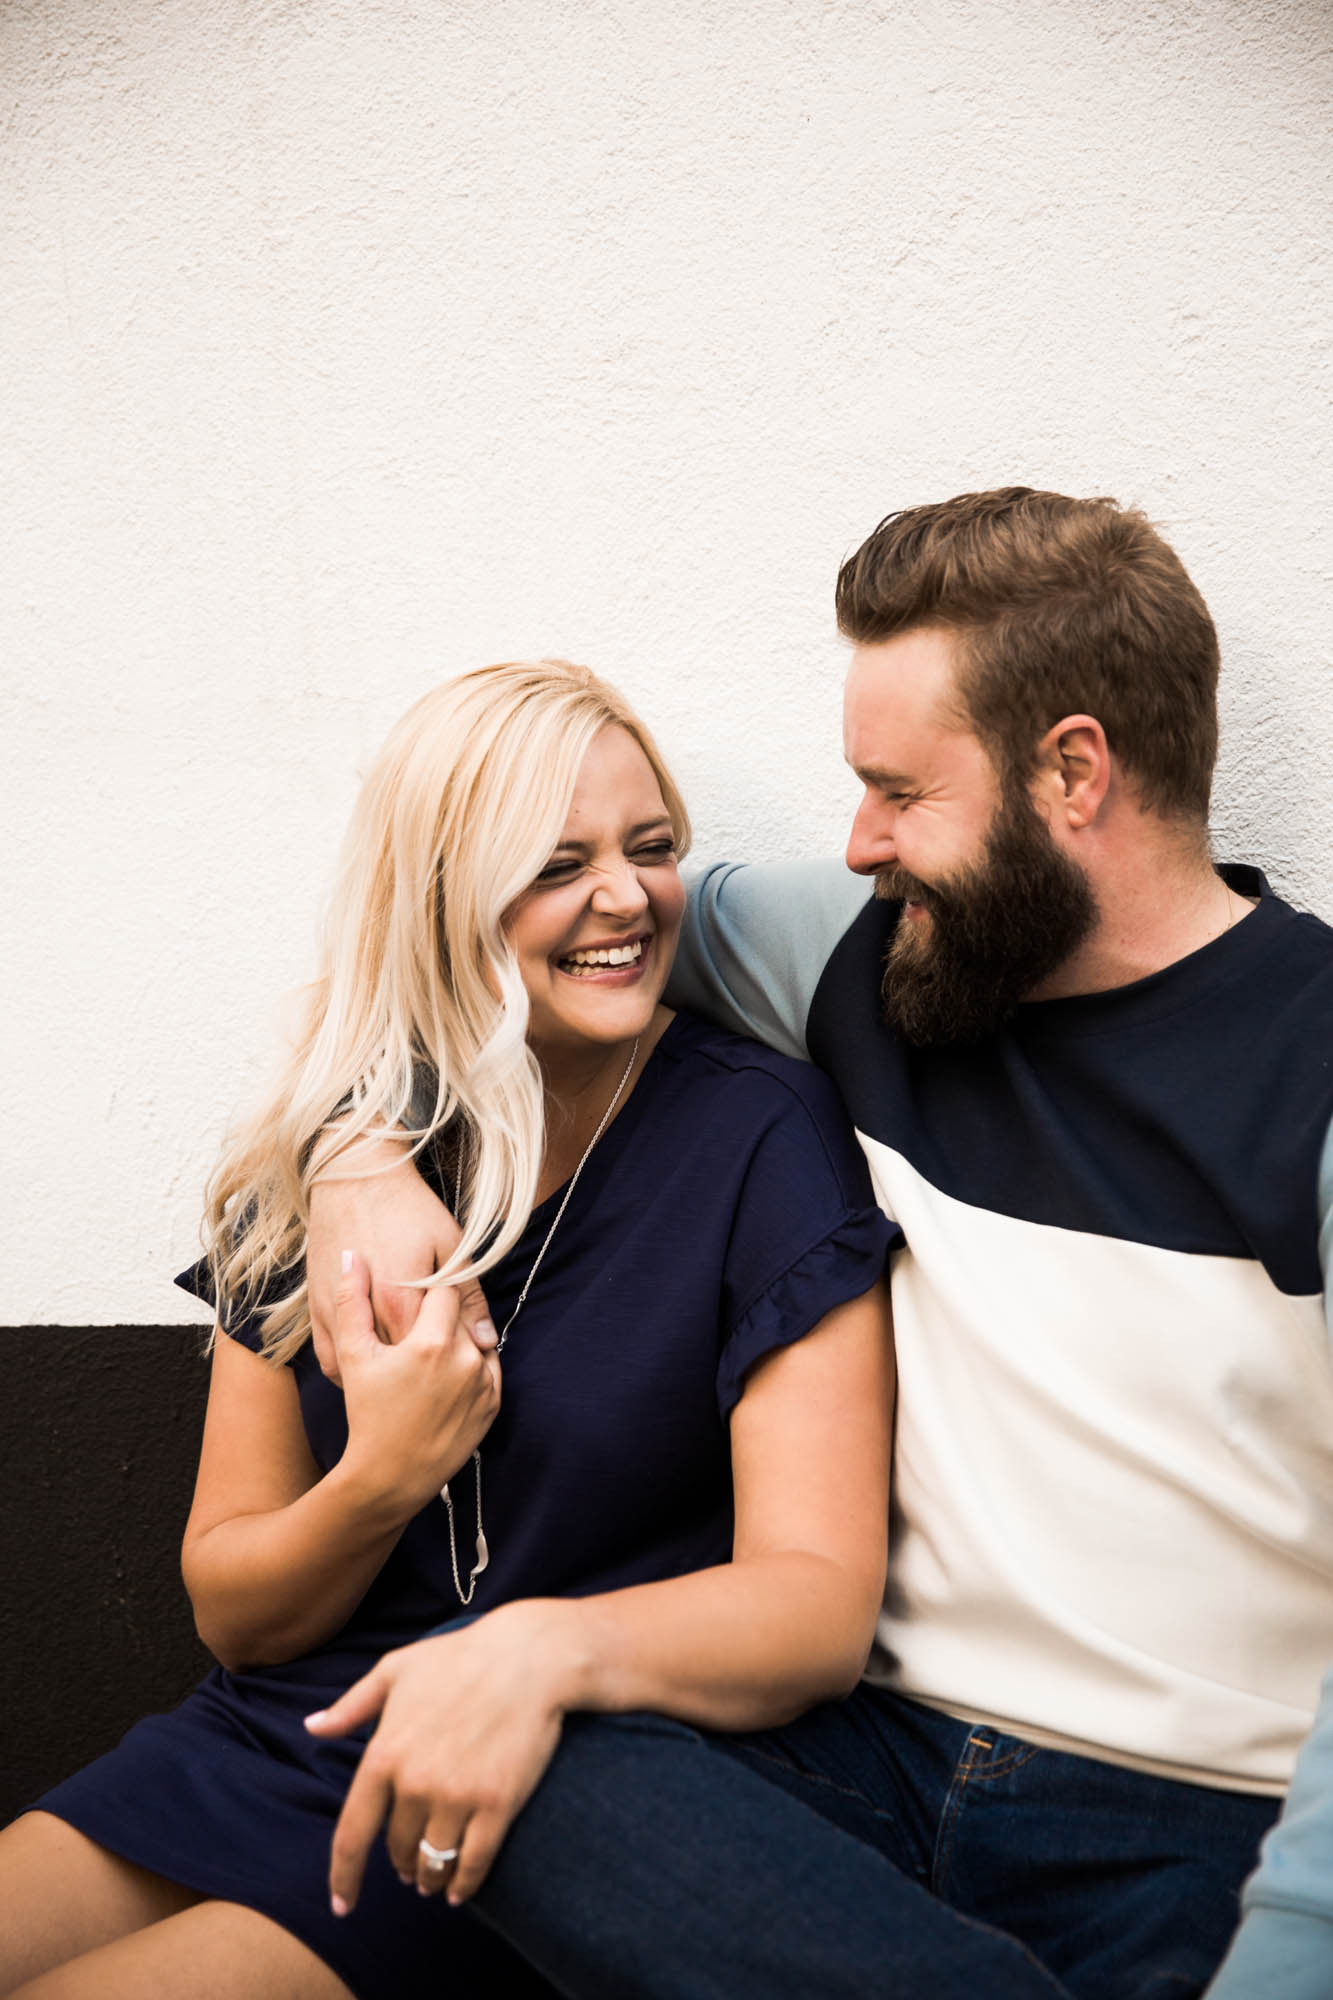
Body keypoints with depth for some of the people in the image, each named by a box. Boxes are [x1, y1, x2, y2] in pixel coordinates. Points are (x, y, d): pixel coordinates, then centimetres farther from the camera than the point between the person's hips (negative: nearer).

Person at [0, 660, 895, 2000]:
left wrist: (542, 1645, -37)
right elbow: (231, 1613, 4)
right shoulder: (322, 1162, 1)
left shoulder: (762, 1138, -11)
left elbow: (821, 1597, -18)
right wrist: (378, 1483, -17)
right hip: (269, 1741, 5)